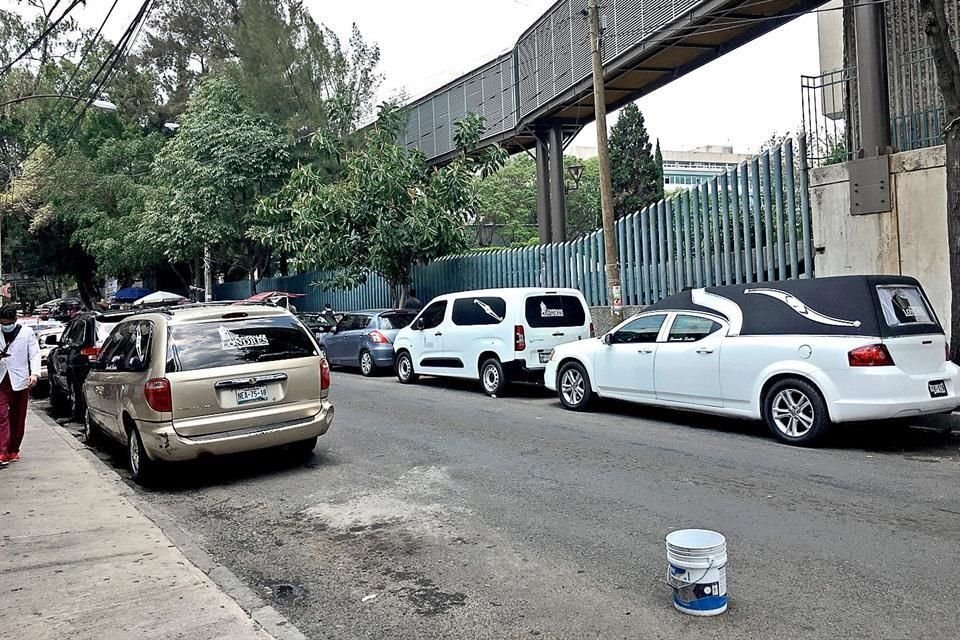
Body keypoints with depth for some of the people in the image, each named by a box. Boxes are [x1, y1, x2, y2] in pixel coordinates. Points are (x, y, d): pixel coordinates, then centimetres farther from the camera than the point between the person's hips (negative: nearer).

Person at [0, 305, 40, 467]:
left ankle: (13, 450, 20)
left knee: (18, 419, 7)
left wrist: (34, 373, -17)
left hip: (20, 381, -1)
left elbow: (34, 354, -2)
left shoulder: (27, 332, 1)